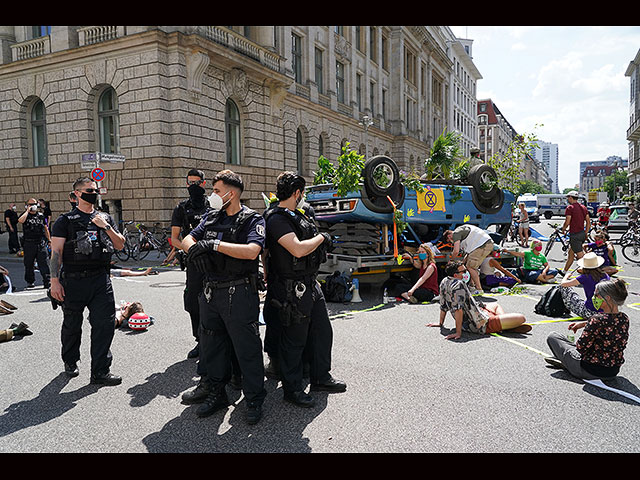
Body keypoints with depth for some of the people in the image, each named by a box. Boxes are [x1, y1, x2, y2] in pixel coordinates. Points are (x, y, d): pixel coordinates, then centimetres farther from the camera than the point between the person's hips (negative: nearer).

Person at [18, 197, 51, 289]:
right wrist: (27, 210, -14)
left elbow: (46, 228, 19)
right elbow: (20, 220, -23)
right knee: (29, 264, 8)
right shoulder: (25, 215, 2)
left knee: (44, 262, -4)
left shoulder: (41, 216, 11)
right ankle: (30, 281, 20)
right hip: (29, 243, -1)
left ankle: (47, 281, -3)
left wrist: (49, 240, 17)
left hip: (41, 243, 1)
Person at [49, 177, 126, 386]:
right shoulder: (65, 220, 1)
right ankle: (70, 361, 36)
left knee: (105, 323, -4)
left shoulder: (105, 218, 14)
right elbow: (56, 251, -3)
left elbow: (120, 245, 10)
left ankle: (100, 371, 4)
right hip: (74, 280, -2)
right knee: (72, 325, 12)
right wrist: (55, 281, -11)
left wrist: (106, 227, -5)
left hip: (101, 279, 3)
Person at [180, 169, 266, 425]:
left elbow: (252, 250, -24)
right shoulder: (212, 217, 13)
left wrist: (215, 244, -22)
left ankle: (254, 400, 17)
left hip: (239, 294, -7)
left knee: (247, 348, 2)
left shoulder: (252, 219, -7)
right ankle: (215, 393, 33)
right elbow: (188, 239, 13)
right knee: (211, 346, 16)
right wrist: (196, 250, -11)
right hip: (211, 291, 7)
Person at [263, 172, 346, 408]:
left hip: (310, 285, 10)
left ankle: (321, 378, 34)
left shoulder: (297, 215, 13)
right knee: (293, 341, 3)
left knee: (322, 332, 18)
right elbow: (298, 249, -29)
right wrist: (322, 237, -15)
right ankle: (292, 389, 20)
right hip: (292, 289, -10)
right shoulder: (277, 219, -18)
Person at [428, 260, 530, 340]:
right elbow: (458, 308, -31)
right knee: (521, 318, -15)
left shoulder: (444, 282, 2)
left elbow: (443, 305, 11)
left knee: (496, 304, 35)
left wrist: (441, 323, 21)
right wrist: (458, 332, -30)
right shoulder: (458, 284, -24)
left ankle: (505, 322, 13)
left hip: (466, 324, 10)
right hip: (481, 325, -10)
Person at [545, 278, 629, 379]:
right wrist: (584, 323, 13)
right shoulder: (625, 319, -7)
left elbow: (581, 347, -22)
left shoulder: (597, 319, -30)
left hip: (591, 371, -7)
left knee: (552, 336, 8)